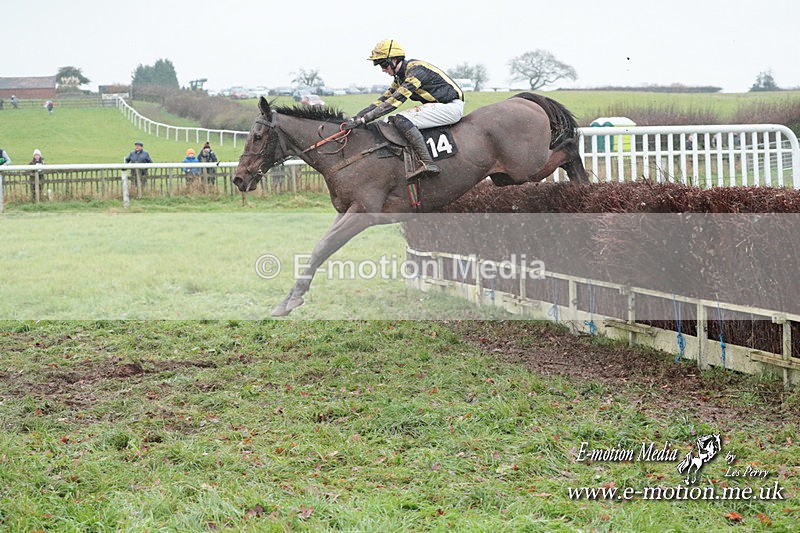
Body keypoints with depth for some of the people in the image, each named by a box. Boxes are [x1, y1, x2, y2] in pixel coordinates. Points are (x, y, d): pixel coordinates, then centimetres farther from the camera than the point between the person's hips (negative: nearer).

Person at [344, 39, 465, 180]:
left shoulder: (416, 70, -19)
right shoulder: (401, 77, 11)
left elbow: (394, 101, -26)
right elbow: (384, 100, 13)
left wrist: (363, 119, -28)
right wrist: (356, 118, 2)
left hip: (452, 106, -10)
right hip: (438, 105, 10)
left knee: (402, 120, -24)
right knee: (393, 120, 9)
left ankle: (428, 164, -32)